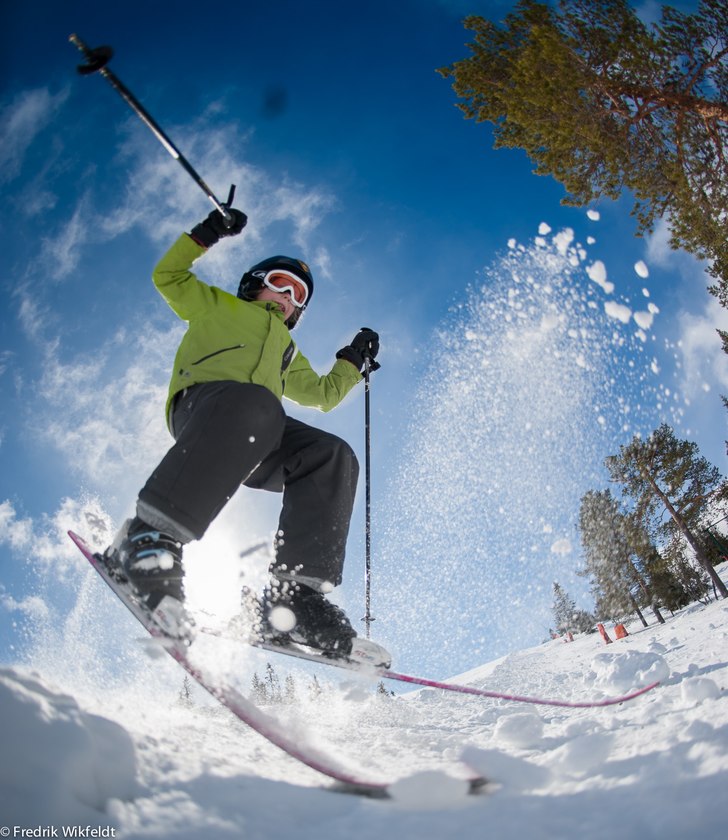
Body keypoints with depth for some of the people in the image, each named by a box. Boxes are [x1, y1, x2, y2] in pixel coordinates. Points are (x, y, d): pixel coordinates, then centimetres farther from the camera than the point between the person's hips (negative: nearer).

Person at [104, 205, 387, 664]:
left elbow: (324, 394, 47)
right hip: (201, 403, -5)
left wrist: (354, 360, 41)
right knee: (256, 403, -40)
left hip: (258, 440, 5)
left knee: (332, 456, -23)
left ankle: (293, 593, -34)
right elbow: (168, 275, 26)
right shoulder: (218, 306, 32)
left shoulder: (287, 352, 44)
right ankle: (151, 537, -48)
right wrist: (206, 234, 18)